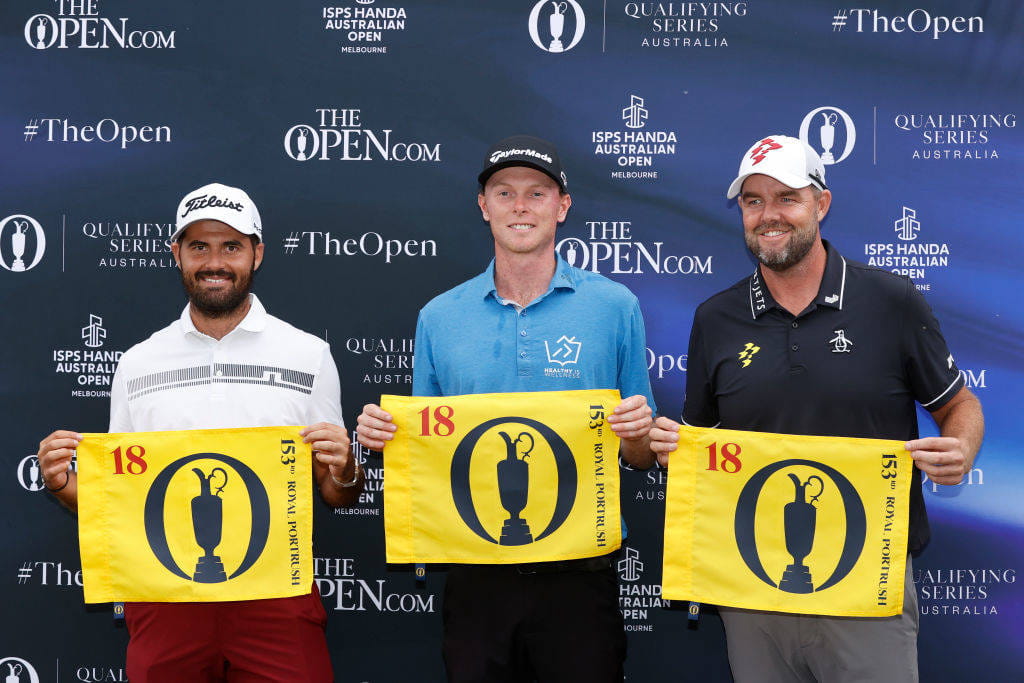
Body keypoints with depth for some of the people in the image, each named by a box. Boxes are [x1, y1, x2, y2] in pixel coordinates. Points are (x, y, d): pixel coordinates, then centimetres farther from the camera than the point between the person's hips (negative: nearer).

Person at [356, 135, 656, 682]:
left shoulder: (615, 307, 0)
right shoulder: (439, 317, 5)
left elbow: (642, 457, 4)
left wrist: (638, 434, -17)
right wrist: (383, 436, -8)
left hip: (578, 572, -1)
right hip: (476, 575, 2)